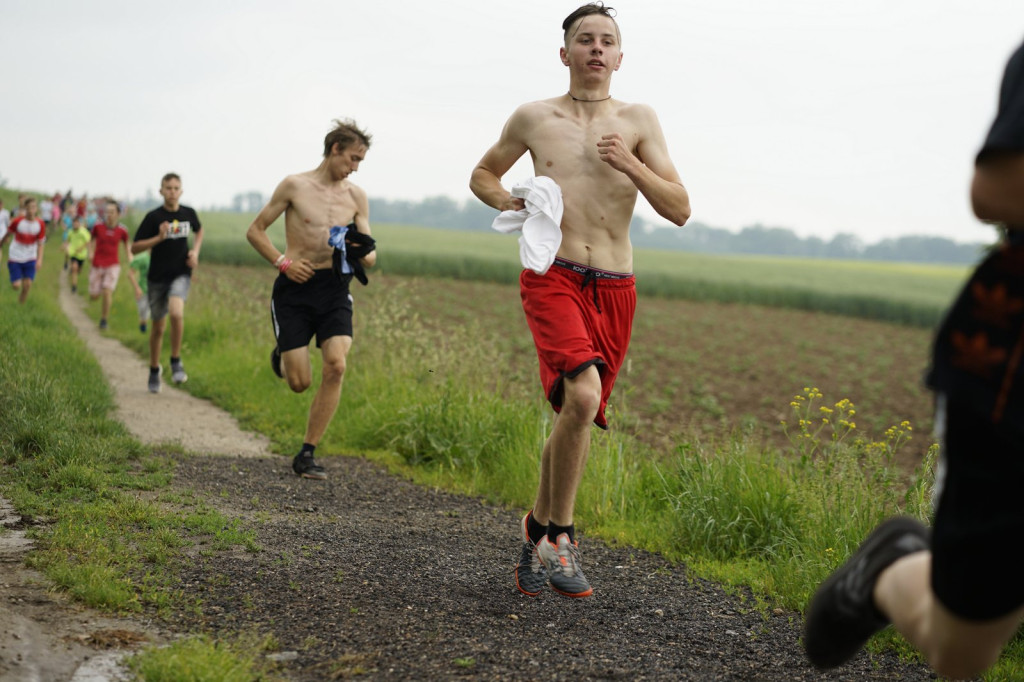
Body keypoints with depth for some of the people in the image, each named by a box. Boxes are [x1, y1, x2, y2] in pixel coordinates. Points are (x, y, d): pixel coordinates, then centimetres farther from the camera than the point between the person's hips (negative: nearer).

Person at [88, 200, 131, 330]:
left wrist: (128, 257, 3)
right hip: (97, 265, 1)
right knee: (93, 296, 3)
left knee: (107, 292, -18)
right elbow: (92, 241, 11)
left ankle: (104, 319, -2)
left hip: (113, 265, -1)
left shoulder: (122, 230, -5)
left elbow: (126, 244, 13)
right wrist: (90, 253, -4)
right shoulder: (98, 227, -5)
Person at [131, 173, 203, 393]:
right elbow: (135, 247, -7)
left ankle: (176, 362, -8)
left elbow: (198, 230, 24)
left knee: (176, 313, -27)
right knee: (158, 326, 9)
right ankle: (154, 369, 31)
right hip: (158, 277, 0)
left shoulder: (189, 213, 1)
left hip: (181, 274, 0)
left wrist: (195, 251, 7)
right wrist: (159, 238, -20)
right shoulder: (154, 217, -7)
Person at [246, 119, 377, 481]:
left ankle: (307, 454, -8)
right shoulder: (295, 186, 0)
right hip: (295, 288, -3)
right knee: (300, 382, -5)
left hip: (334, 290, 3)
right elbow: (255, 230, 5)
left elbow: (370, 256, 11)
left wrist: (363, 254, -14)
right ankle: (283, 357, 35)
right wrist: (283, 262, -10)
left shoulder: (356, 197, 9)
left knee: (336, 366, -19)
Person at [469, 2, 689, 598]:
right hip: (552, 278, -3)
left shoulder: (638, 120, 7)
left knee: (580, 415, 9)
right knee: (582, 396, -25)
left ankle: (539, 528, 30)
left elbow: (679, 209, 3)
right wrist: (504, 200, -1)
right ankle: (560, 532, -10)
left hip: (614, 288, 3)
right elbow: (483, 174, 23)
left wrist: (630, 166, -14)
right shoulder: (534, 119, 7)